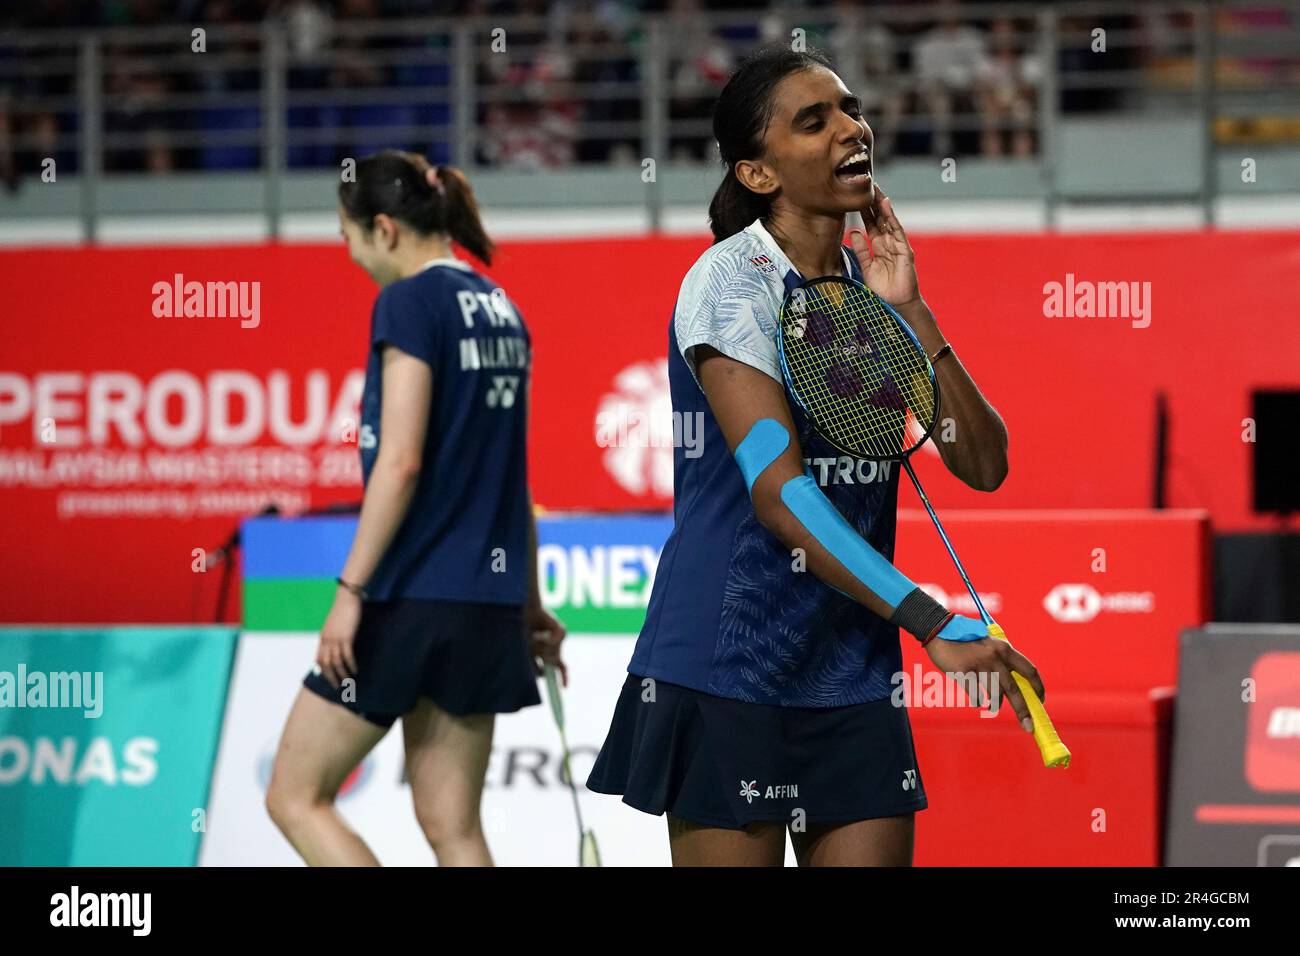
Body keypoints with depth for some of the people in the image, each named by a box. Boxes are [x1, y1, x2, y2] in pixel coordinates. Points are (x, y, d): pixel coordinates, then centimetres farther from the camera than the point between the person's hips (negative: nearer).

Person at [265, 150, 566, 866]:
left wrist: (350, 590, -16)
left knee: (295, 797, 3)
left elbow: (399, 462, -18)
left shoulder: (409, 303, -10)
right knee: (452, 827, 9)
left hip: (413, 596, -8)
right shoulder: (499, 309, 14)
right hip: (486, 598, 8)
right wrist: (528, 599, 25)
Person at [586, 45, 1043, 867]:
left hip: (854, 675, 6)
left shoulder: (875, 283, 10)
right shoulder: (732, 280, -10)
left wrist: (908, 311, -7)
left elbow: (983, 465, 4)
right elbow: (779, 492, -21)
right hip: (730, 670, -6)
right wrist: (936, 625, -26)